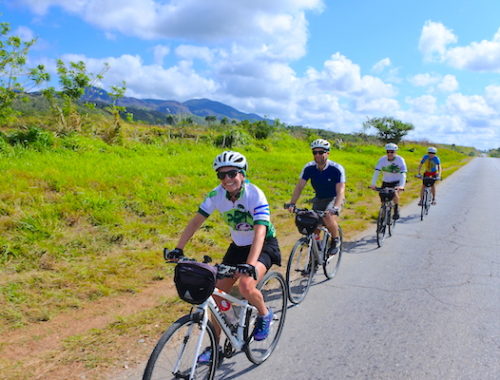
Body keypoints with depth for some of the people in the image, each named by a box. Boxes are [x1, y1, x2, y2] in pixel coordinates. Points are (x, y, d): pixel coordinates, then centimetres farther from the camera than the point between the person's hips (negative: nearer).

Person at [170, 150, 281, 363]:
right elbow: (196, 221, -12)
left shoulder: (255, 195, -27)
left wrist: (250, 264, -49)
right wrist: (178, 249, -23)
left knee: (246, 286, -30)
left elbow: (260, 232, -36)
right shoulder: (216, 195, -12)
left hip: (264, 245, -5)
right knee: (217, 293, 0)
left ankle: (264, 314, 4)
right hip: (237, 246, 5)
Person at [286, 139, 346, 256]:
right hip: (319, 199, 4)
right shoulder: (309, 168, -14)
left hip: (334, 199, -4)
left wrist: (335, 208, -46)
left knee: (328, 218, -30)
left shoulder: (336, 169, -24)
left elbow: (340, 191, -30)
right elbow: (299, 186, -17)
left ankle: (336, 240, -2)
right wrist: (292, 204, -31)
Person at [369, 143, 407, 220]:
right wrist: (373, 184, -35)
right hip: (385, 182, 3)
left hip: (396, 182, -2)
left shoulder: (400, 160, -20)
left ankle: (396, 209, -3)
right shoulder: (382, 159, -15)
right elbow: (376, 172, -21)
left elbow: (403, 174, -28)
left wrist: (401, 186, -43)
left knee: (395, 193, -29)